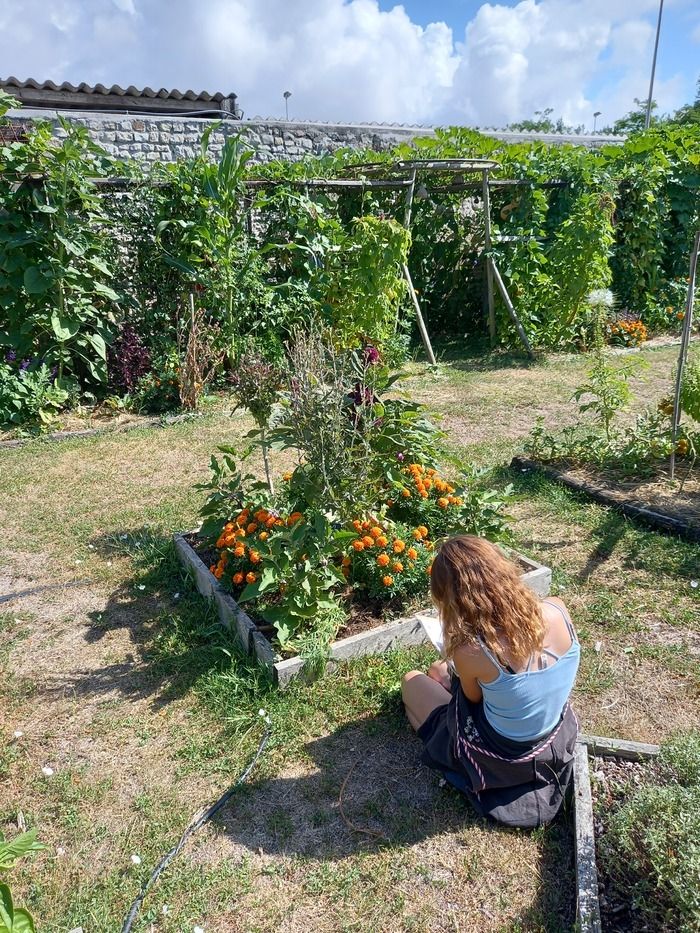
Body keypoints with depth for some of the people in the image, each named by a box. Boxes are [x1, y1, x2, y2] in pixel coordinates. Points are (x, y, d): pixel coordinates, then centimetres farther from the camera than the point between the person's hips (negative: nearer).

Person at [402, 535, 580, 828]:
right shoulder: (557, 610, -22)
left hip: (504, 763, -5)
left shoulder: (470, 651, -36)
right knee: (440, 671, 24)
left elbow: (474, 696, -12)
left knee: (411, 681, 20)